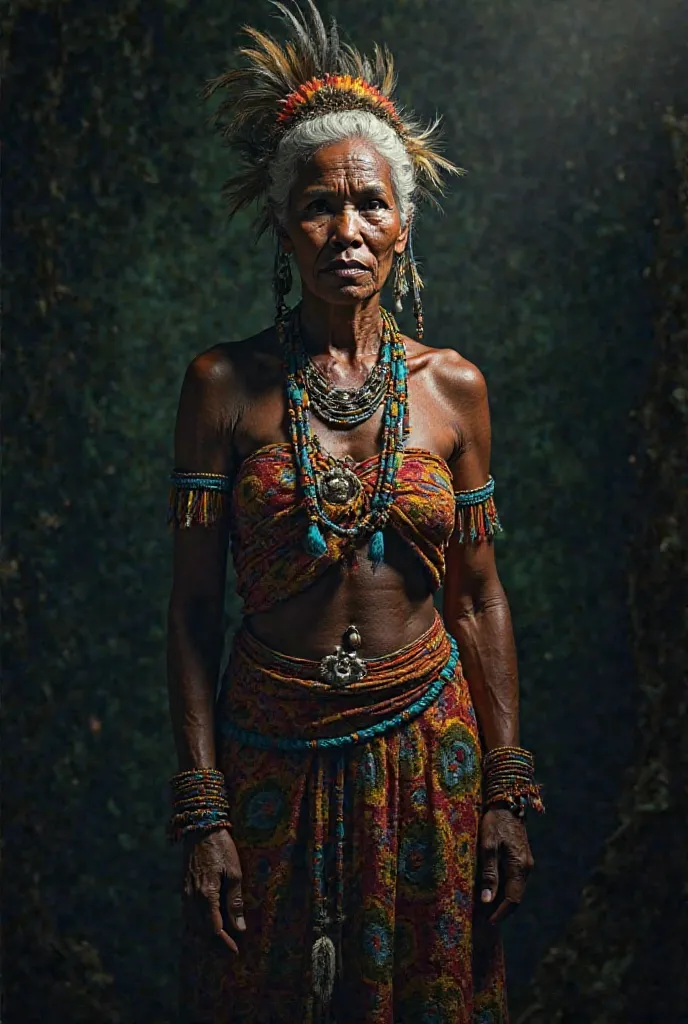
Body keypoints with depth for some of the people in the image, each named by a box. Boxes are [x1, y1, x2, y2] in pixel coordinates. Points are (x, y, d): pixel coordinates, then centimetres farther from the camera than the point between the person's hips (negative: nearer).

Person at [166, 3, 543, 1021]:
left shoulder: (452, 386, -1)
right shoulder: (225, 384, -6)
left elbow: (479, 600, 3)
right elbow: (194, 605, -5)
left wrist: (508, 790, 1)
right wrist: (202, 808, -9)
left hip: (425, 747, 1)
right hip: (271, 759, -1)